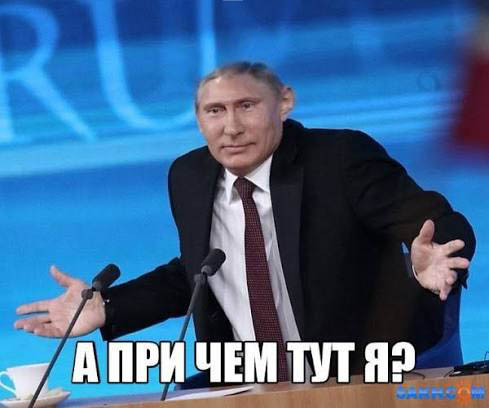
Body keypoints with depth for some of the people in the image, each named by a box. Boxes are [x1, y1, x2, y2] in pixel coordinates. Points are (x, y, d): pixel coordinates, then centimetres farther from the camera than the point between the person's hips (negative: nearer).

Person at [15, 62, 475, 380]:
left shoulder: (343, 156, -10)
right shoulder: (189, 177, 5)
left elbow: (444, 227, -14)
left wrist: (429, 261, -37)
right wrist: (106, 307, 8)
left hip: (368, 378, -4)